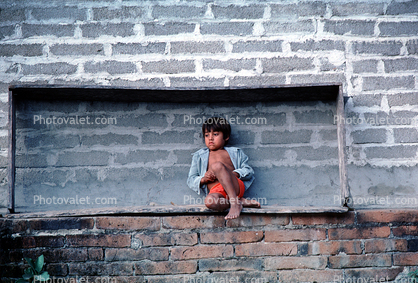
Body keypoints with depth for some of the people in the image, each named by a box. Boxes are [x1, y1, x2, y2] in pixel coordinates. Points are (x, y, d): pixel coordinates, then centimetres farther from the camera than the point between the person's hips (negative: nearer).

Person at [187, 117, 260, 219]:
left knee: (217, 165, -33)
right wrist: (203, 179, -1)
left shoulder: (235, 152, 26)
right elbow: (191, 180, 22)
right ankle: (242, 202, -28)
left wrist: (235, 173, -6)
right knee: (209, 201, -41)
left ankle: (235, 202, -37)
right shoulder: (199, 156, 29)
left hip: (235, 186, 0)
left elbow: (250, 172, 15)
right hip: (215, 191, 0)